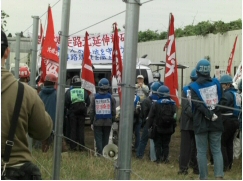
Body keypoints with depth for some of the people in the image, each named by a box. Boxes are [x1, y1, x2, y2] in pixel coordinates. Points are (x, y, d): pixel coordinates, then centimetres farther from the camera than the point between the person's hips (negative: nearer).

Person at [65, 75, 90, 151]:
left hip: (72, 113, -1)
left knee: (73, 129, 3)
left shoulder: (69, 91, -2)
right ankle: (81, 147, 3)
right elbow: (88, 102, 5)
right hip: (82, 113, 1)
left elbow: (66, 103, -6)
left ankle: (73, 146, 0)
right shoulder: (84, 91, 5)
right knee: (81, 129, 4)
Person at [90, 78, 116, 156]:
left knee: (98, 138, 1)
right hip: (108, 122, 1)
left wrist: (92, 122, 8)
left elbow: (92, 111, 2)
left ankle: (100, 152, -9)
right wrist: (113, 121, 10)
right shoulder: (111, 97, 0)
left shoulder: (94, 97, -1)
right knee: (105, 138, 10)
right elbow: (113, 111, 2)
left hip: (97, 122, -1)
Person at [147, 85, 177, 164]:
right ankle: (165, 158, 9)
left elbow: (150, 117, -8)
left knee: (158, 144, 7)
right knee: (166, 144, 11)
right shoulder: (173, 104, -1)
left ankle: (159, 158, 6)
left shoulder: (155, 104, -10)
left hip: (158, 128, -3)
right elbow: (175, 116, 1)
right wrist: (173, 127, 7)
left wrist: (149, 126, 0)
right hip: (168, 129, 3)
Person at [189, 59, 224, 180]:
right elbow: (221, 100, 10)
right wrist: (213, 114, 13)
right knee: (217, 150, 5)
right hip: (216, 122, 2)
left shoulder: (193, 87, -5)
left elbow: (198, 104, -17)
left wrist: (209, 114, -19)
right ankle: (219, 176, -8)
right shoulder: (216, 83, 4)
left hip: (201, 123, -2)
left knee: (202, 151, 4)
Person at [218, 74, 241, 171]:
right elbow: (239, 107, 17)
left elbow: (221, 108, -21)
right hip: (235, 120, 9)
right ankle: (229, 164, 19)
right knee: (229, 143, 15)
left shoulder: (227, 94, -14)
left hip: (227, 121, -9)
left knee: (221, 142, -4)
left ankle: (224, 165, -7)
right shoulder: (237, 94, 14)